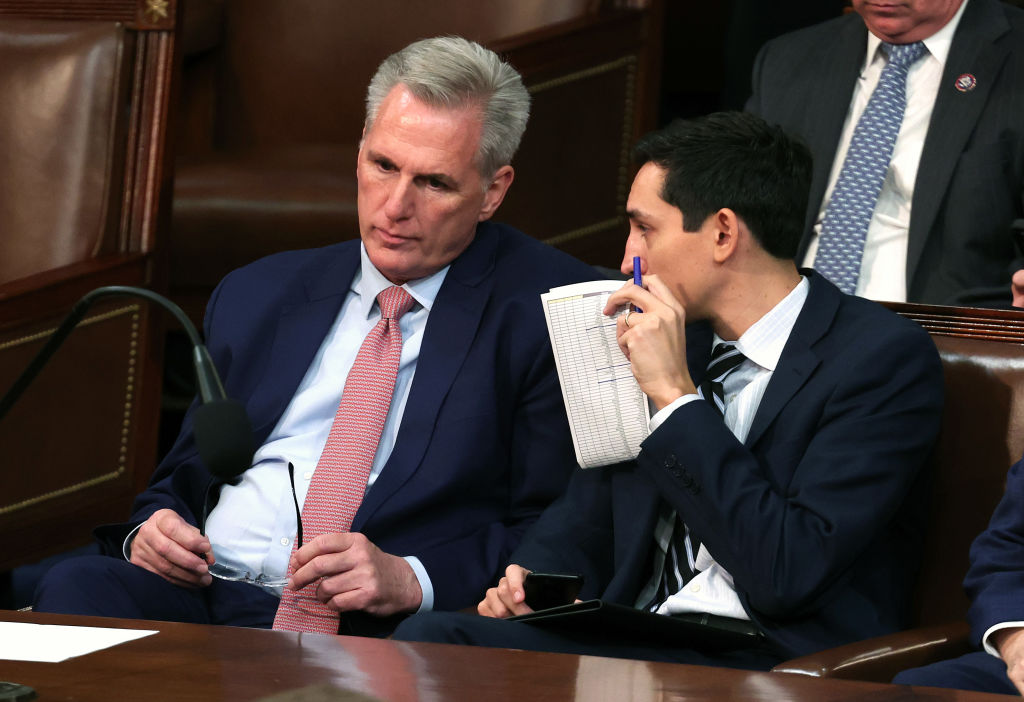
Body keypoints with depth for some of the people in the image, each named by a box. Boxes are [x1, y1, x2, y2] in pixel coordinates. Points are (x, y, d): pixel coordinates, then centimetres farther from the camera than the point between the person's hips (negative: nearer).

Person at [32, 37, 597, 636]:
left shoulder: (548, 311, 4)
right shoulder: (257, 296, 21)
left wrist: (410, 580, -16)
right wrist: (152, 532, 2)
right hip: (200, 594, 6)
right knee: (77, 588, -28)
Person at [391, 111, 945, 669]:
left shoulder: (884, 356, -7)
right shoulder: (680, 335, 15)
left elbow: (790, 573, -18)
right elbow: (585, 515, 26)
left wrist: (677, 397, -15)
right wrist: (534, 578, 2)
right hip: (636, 648, 6)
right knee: (428, 636, -23)